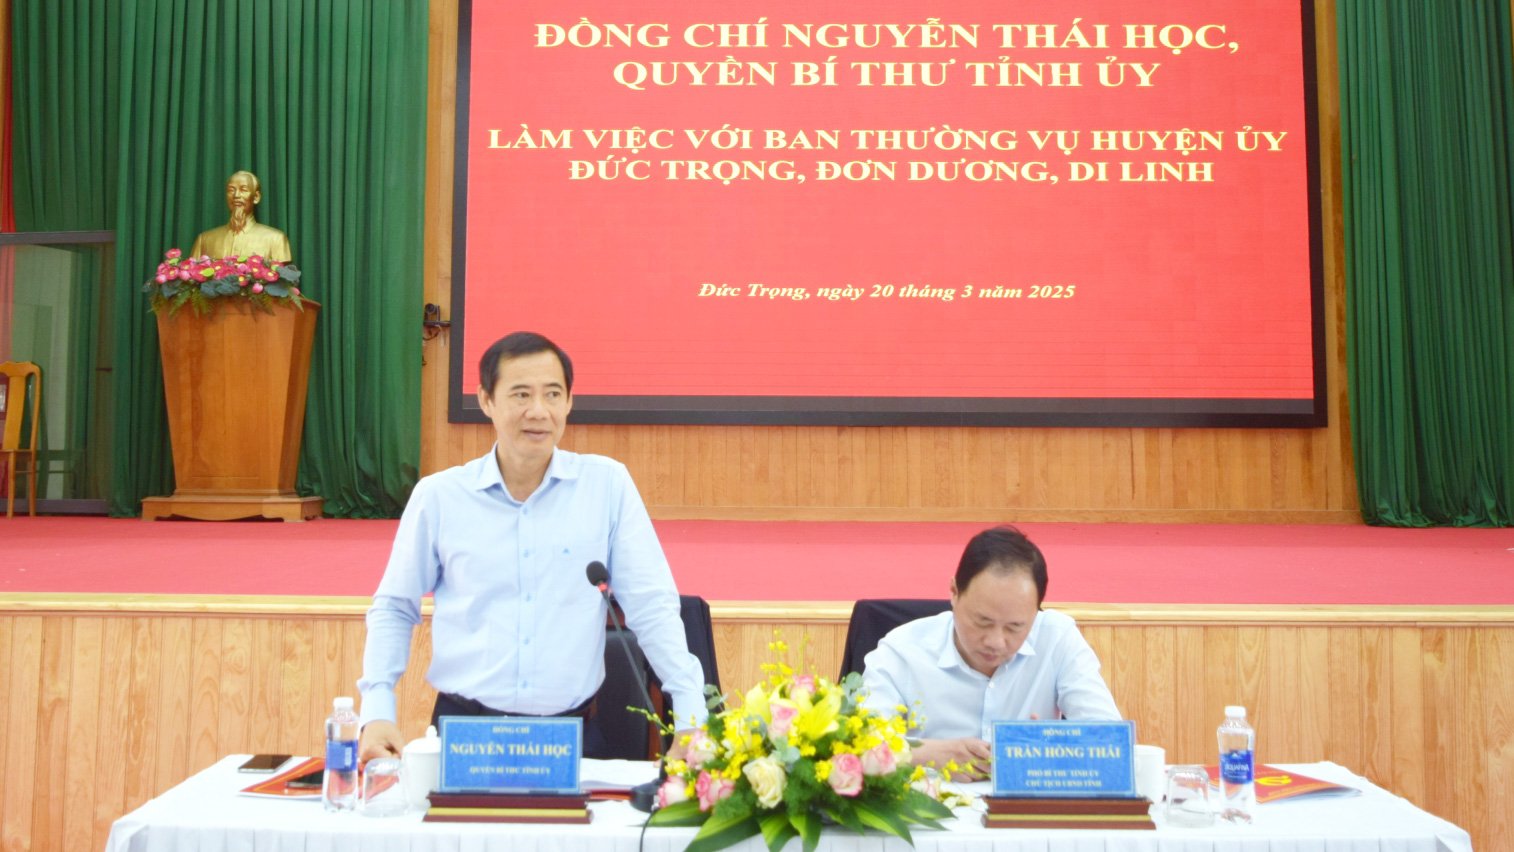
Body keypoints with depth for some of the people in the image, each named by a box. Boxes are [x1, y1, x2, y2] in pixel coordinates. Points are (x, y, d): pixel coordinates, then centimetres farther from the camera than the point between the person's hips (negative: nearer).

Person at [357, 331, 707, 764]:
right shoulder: (438, 496, 2)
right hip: (462, 728, 0)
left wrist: (692, 715, -7)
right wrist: (378, 712, 0)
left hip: (573, 733, 0)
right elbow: (393, 610, 11)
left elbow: (652, 608, -1)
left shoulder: (607, 484, -1)